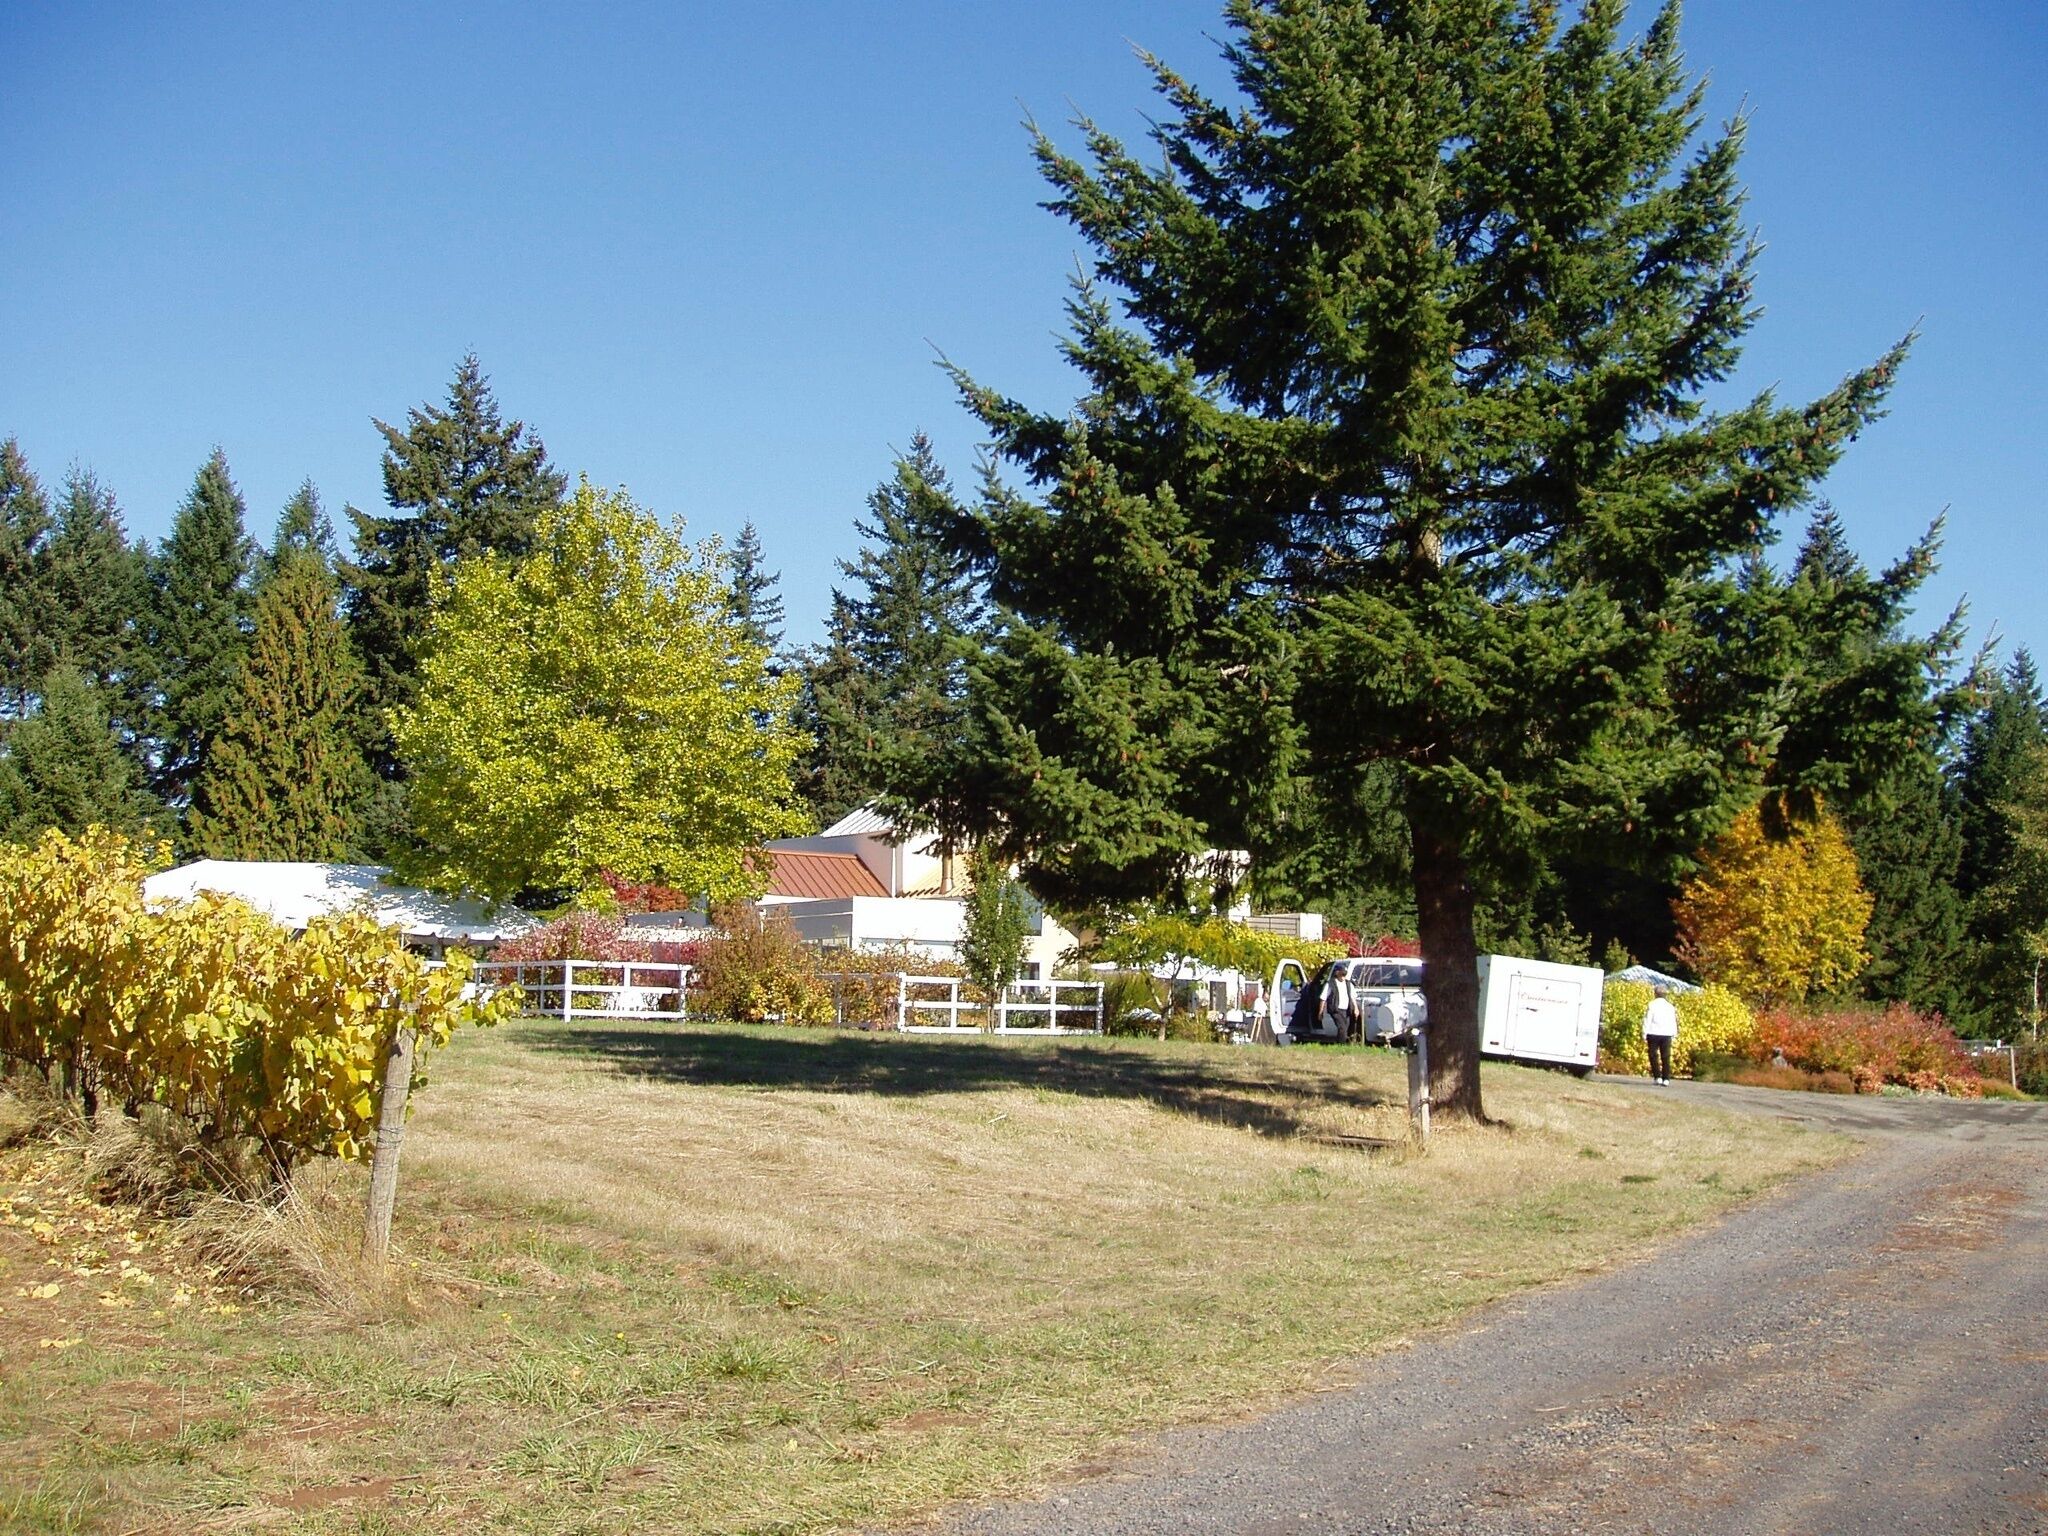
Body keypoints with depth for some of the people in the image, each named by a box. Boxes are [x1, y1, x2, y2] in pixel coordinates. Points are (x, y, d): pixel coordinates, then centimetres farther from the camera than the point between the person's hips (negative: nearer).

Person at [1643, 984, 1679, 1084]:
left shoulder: (1652, 1005, -5)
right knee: (1666, 1057, 5)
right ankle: (1666, 1078, 1)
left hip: (1654, 1034, -3)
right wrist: (1674, 1035, 18)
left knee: (1654, 1056, 5)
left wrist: (1644, 1035, -3)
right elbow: (1674, 1022, 12)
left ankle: (1657, 1077, -3)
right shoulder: (1670, 1006, 8)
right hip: (1667, 1034, 3)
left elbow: (1647, 1020, -7)